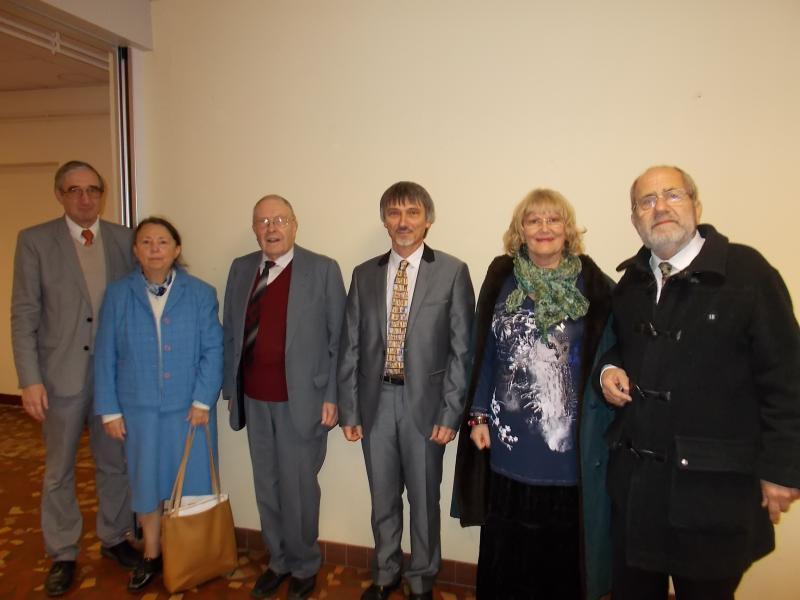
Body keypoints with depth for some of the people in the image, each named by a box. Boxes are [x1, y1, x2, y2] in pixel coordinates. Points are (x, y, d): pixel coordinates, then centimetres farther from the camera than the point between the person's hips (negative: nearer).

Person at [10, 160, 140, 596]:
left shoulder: (124, 239, 2)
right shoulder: (35, 241, -4)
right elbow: (23, 316, -6)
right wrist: (30, 380, -11)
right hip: (62, 375, -2)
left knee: (115, 463, 16)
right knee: (58, 471, 14)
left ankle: (113, 537, 36)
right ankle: (62, 555, 31)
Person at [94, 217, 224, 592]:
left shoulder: (201, 294, -5)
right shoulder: (117, 294, -1)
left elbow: (213, 351, -6)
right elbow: (105, 357, 0)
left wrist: (203, 401, -12)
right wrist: (110, 410, -1)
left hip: (190, 408, -1)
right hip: (139, 409, 1)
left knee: (192, 483, 9)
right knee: (147, 484, 15)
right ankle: (151, 556, 36)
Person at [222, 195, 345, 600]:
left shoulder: (323, 270, -6)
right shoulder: (241, 269, 8)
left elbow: (339, 338, -7)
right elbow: (230, 334, 10)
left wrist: (331, 397, -9)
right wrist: (230, 388, 8)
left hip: (301, 400, -4)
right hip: (254, 400, 4)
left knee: (298, 487, 7)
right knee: (267, 487, 16)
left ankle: (304, 566, 30)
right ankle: (278, 561, 36)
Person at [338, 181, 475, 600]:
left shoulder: (452, 272, -4)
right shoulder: (364, 274, 5)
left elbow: (462, 348, -6)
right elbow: (350, 346, 6)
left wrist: (451, 412, -9)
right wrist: (348, 409, 3)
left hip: (424, 401, -2)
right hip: (375, 401, 3)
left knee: (424, 499, 12)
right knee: (382, 498, 17)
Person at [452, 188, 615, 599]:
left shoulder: (593, 285, -3)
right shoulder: (501, 279, 2)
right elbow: (485, 352, 5)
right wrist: (479, 416, 3)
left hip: (568, 438, -1)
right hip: (509, 437, 2)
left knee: (561, 544, 12)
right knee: (506, 544, 13)